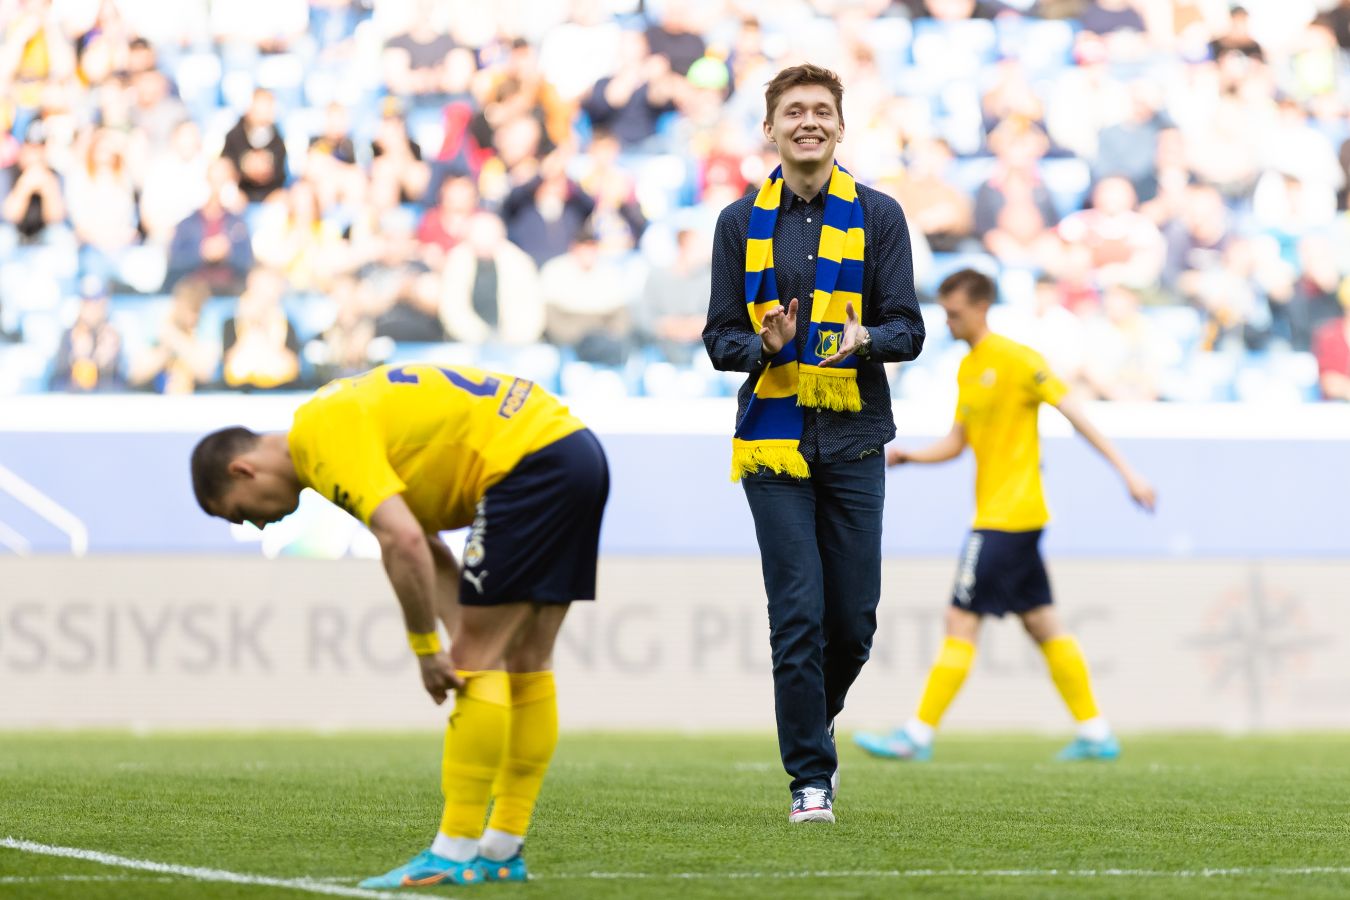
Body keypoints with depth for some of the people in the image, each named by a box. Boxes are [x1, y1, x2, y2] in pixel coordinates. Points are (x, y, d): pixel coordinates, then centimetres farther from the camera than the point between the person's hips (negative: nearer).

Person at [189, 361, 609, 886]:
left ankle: (455, 854, -7)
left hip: (529, 459, -10)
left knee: (478, 661, -7)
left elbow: (403, 543, -24)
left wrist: (426, 650, -13)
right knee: (526, 663, 12)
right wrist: (461, 649, 8)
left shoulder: (328, 437, -12)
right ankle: (502, 851, 16)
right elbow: (427, 550, 19)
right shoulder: (348, 414, 19)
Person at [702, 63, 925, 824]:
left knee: (853, 619, 3)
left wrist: (865, 340, -20)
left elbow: (909, 329, 2)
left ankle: (816, 724, 32)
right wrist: (764, 345, -15)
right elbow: (720, 337, 7)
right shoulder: (741, 224, 7)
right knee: (798, 615, -7)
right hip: (774, 441, -1)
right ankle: (811, 778, 0)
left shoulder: (878, 217, 5)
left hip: (853, 443, 1)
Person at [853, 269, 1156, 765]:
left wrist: (1127, 471, -15)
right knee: (1041, 622, 10)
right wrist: (908, 455, 0)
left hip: (1007, 516, -9)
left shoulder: (1016, 360, -12)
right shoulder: (968, 369, 15)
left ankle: (918, 735, -6)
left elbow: (1074, 413, -12)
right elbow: (957, 442, 18)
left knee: (961, 620, -8)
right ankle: (1095, 733, 13)